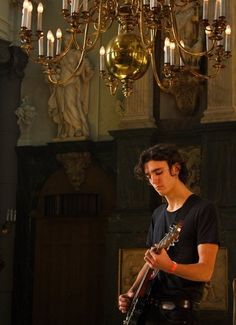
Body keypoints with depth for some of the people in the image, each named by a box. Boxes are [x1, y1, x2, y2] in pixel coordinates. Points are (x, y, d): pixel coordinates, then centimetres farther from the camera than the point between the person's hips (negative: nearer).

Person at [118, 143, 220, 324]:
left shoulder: (203, 210, -10)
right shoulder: (158, 214, 13)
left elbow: (205, 271, -17)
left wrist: (170, 267, -33)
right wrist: (132, 293, 4)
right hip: (148, 310, 7)